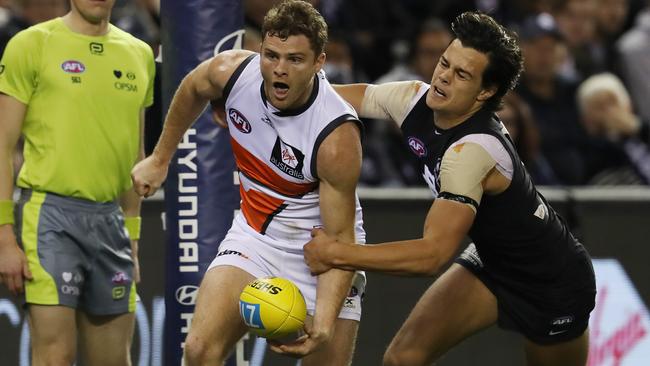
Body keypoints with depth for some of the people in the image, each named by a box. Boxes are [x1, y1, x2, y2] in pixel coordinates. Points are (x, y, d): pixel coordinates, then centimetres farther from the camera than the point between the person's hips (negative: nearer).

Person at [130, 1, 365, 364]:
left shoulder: (338, 138, -30)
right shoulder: (232, 71, -17)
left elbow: (339, 236, -26)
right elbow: (192, 90, 9)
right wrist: (160, 159, 19)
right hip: (254, 235, 3)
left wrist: (324, 319, -40)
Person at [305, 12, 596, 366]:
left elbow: (433, 254, -41)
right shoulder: (415, 99, -15)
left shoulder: (474, 150, -37)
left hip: (552, 283, -7)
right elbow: (358, 95, 6)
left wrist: (338, 253, -39)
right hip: (489, 261, 7)